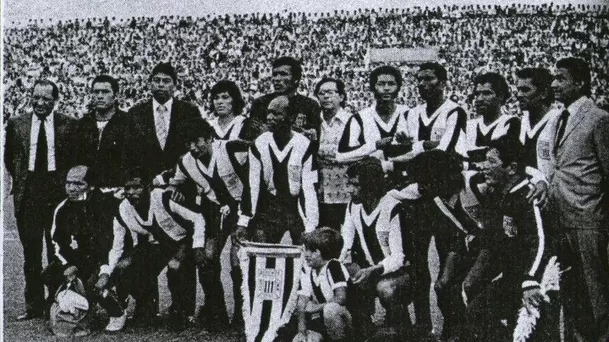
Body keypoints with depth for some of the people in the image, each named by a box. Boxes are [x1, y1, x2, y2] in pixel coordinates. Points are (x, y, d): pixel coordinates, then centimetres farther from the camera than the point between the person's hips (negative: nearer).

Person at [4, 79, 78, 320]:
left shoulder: (68, 125, 0)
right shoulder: (16, 124, 7)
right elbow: (9, 157, 18)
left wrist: (66, 181, -1)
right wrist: (20, 179, 10)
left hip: (59, 191, -2)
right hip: (27, 193, 2)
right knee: (31, 253, 6)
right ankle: (33, 305, 13)